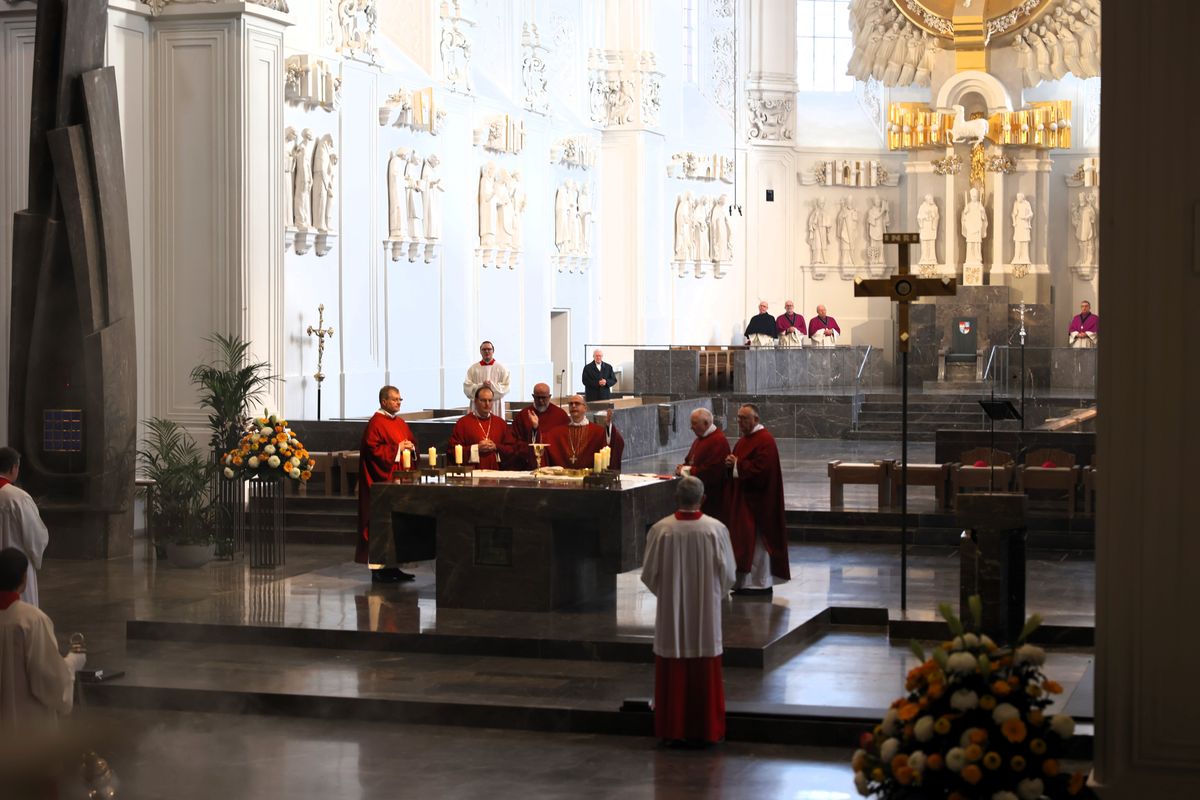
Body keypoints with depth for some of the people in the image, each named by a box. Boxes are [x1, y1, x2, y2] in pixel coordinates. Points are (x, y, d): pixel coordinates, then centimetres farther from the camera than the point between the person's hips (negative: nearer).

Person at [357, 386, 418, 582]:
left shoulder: (400, 423, 16)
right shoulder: (375, 423, -10)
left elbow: (412, 442, 22)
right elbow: (373, 450, -18)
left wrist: (410, 447, -1)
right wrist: (397, 449, -17)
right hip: (382, 481, -9)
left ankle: (393, 565, 15)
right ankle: (377, 568, -5)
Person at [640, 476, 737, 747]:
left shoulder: (660, 530, -12)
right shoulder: (716, 529, -12)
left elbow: (649, 574, -4)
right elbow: (727, 574, -5)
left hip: (671, 614, 0)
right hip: (706, 613, 0)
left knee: (672, 673, 10)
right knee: (705, 674, 10)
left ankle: (671, 730, 14)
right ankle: (705, 731, 15)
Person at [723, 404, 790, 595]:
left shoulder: (765, 441, -15)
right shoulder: (744, 440, 15)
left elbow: (760, 469, -24)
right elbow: (738, 468, 20)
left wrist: (737, 464, -14)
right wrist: (731, 463, -3)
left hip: (757, 500, -9)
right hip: (742, 499, 9)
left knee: (756, 542, -4)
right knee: (745, 542, 10)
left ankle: (761, 583, 3)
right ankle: (745, 583, 15)